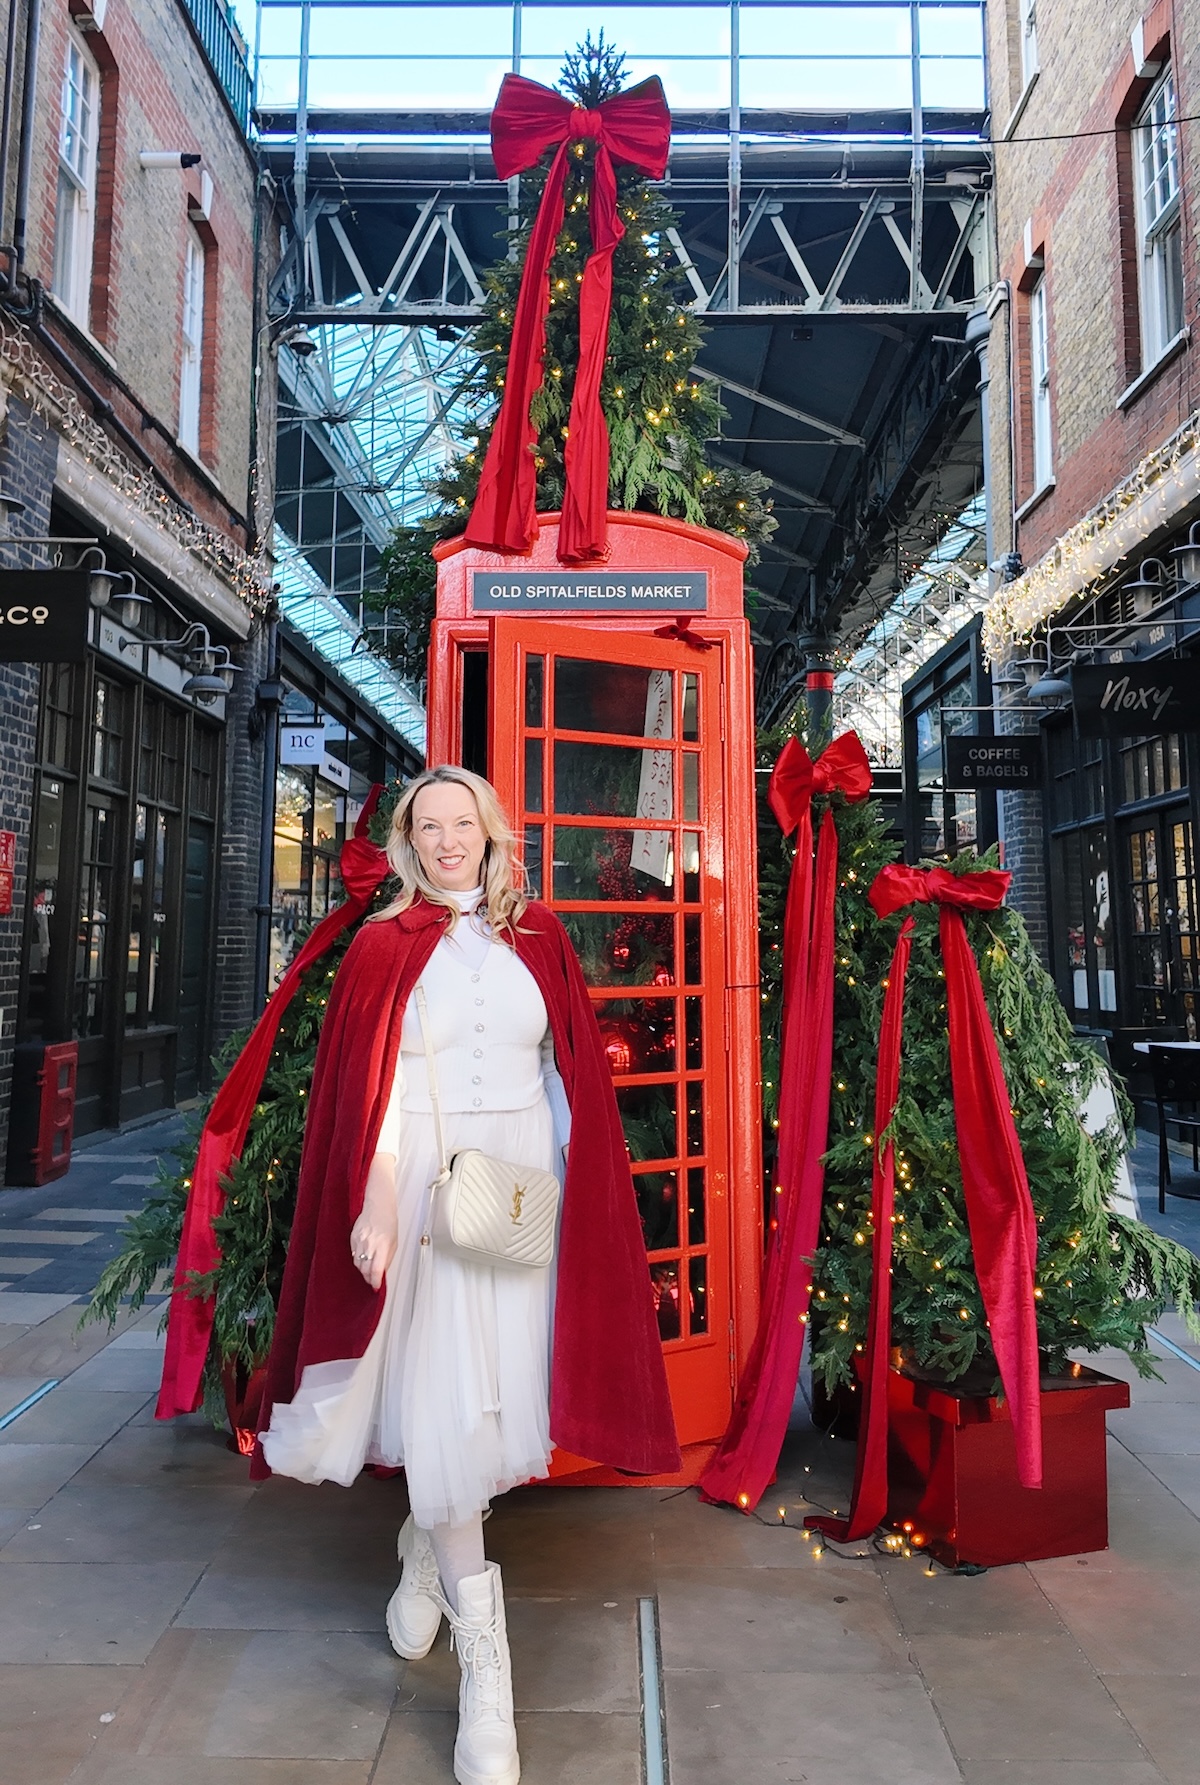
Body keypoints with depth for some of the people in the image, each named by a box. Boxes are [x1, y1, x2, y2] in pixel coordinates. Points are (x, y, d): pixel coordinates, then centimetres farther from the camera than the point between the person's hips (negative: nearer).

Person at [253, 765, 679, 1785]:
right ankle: (484, 1658, 10)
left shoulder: (538, 935, 7)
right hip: (424, 1183, -2)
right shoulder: (384, 947, 1)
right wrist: (373, 1204, -14)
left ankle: (426, 1548, 40)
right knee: (443, 1392, -1)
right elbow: (367, 1087, -4)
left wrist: (573, 1183, 4)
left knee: (495, 1384, 10)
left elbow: (573, 1069, 8)